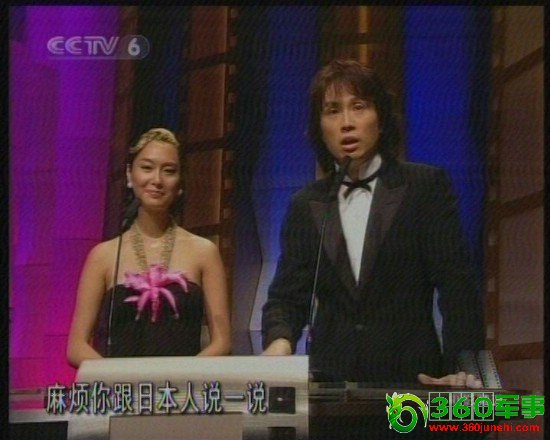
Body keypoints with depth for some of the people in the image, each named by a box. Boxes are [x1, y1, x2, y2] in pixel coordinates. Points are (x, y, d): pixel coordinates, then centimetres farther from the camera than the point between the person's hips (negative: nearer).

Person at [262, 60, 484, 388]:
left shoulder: (426, 186, 3)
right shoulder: (306, 206, 12)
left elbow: (457, 286, -2)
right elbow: (288, 295, 9)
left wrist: (462, 369, -14)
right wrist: (279, 341, -13)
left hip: (411, 379, -2)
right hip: (331, 380, 2)